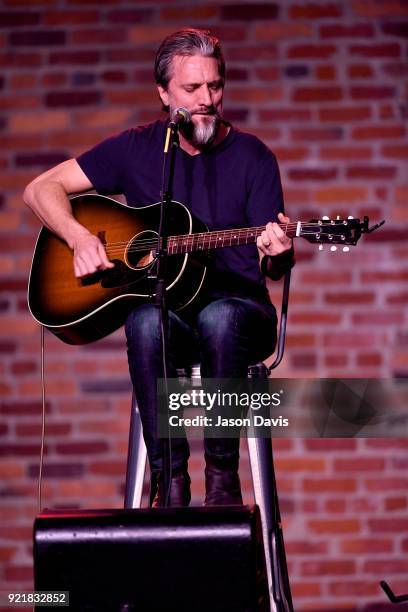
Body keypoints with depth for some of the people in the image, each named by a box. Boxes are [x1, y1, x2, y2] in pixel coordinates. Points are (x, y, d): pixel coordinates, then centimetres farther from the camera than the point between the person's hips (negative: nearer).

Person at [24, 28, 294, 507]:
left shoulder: (252, 157, 2)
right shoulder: (137, 149, 5)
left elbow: (273, 268, -2)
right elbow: (41, 189, 5)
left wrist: (278, 255, -27)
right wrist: (79, 238, -14)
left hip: (238, 308, -1)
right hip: (163, 305, 1)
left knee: (220, 317, -37)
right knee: (146, 322, -35)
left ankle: (223, 476, -27)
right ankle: (170, 480, -28)